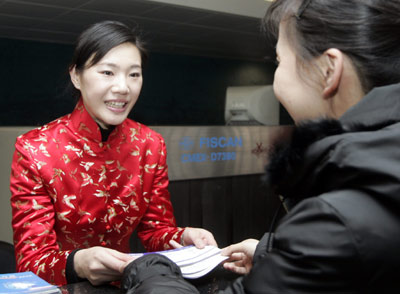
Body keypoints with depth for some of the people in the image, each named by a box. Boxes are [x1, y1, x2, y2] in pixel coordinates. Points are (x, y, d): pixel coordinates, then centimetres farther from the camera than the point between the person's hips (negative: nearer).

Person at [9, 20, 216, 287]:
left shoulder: (151, 145, -3)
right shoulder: (34, 150, -13)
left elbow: (156, 229, 4)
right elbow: (31, 260, -14)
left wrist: (183, 238, -18)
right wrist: (77, 263, -34)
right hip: (61, 287, -2)